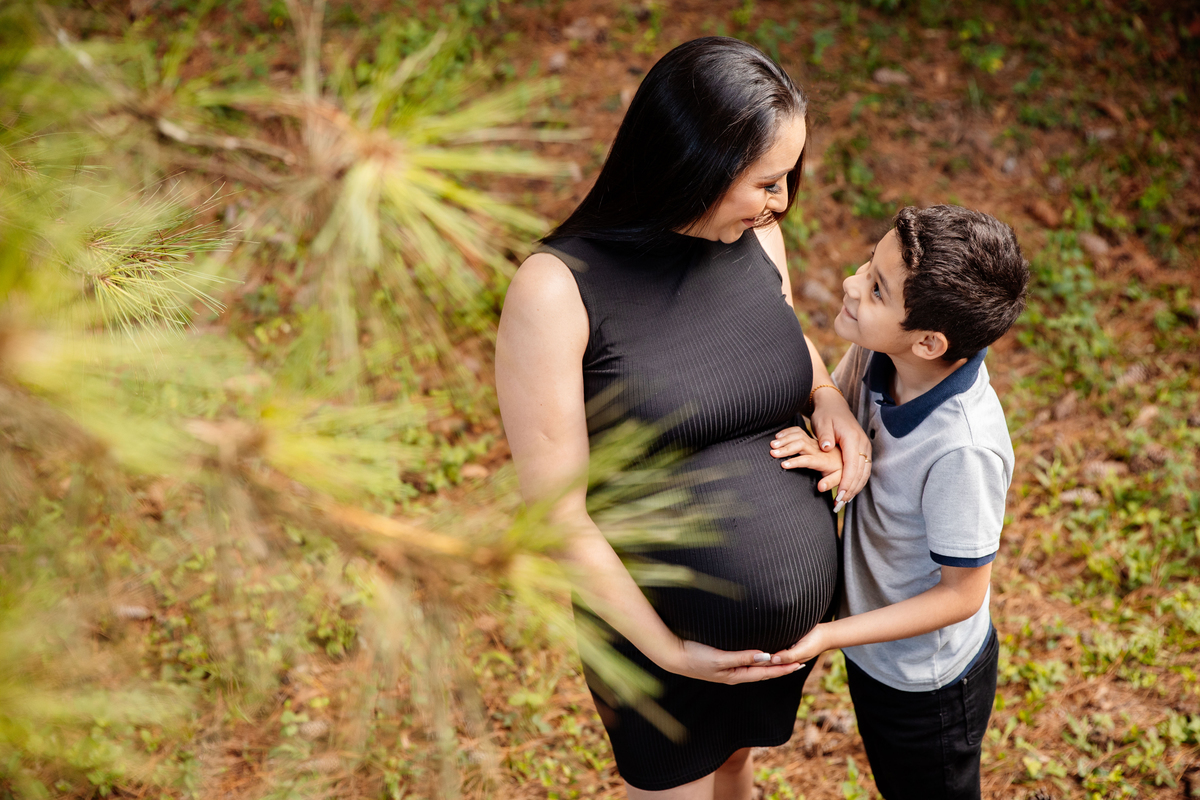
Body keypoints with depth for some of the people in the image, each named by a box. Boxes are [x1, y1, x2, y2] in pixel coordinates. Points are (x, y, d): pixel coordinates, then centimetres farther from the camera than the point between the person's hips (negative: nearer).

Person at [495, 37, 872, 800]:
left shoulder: (758, 236, -8)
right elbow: (557, 514, -21)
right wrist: (668, 652, -16)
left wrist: (830, 399, -7)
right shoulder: (559, 287, -25)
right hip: (658, 623, -4)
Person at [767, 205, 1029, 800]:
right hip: (875, 653, 6)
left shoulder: (963, 450, -38)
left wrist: (830, 635, -25)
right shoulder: (877, 350, -20)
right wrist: (823, 448, -23)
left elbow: (962, 594, -26)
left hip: (926, 682, -6)